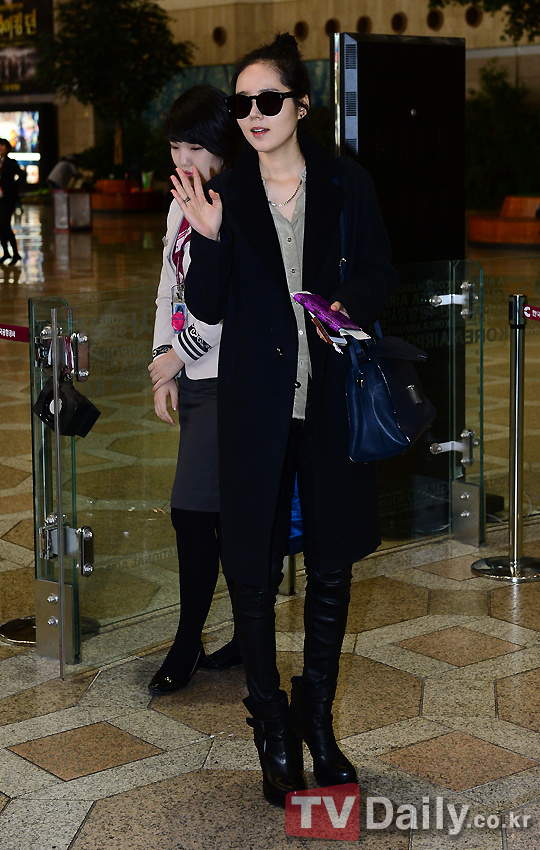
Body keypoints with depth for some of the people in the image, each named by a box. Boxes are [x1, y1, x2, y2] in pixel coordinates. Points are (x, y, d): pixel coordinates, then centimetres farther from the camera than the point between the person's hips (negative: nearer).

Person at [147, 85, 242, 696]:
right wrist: (164, 372, 10)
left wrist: (180, 353, -9)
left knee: (192, 509, -7)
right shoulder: (181, 207, 13)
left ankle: (187, 646, 8)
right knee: (228, 514, 11)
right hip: (192, 378, 8)